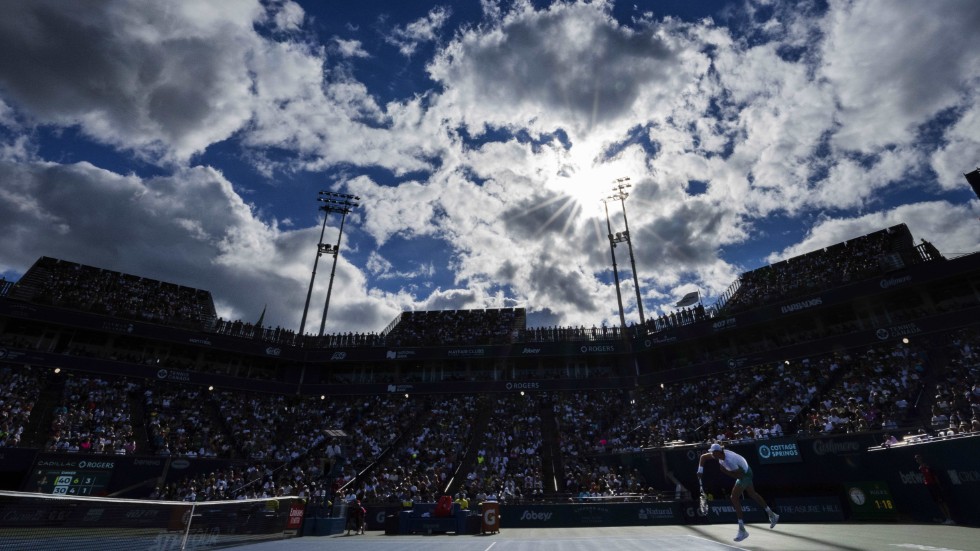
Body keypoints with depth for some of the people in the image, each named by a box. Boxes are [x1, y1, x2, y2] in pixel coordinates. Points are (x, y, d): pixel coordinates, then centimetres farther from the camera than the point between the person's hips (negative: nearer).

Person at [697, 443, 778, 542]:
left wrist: (725, 471, -31)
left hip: (745, 474, -9)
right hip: (745, 471, 9)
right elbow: (703, 457, -5)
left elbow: (739, 475, -30)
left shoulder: (729, 460, -38)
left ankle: (742, 530, -8)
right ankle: (772, 515, 48)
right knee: (752, 494, 26)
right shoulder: (719, 454, -14)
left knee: (734, 497, -14)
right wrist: (700, 470, -13)